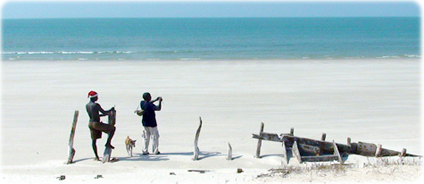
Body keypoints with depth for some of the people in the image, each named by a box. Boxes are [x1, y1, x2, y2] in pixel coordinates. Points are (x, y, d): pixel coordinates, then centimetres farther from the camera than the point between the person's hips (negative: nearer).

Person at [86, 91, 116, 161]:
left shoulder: (87, 105, 8)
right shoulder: (96, 105, -17)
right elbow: (104, 112, -10)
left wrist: (106, 114, 21)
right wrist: (111, 110, 8)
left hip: (90, 123, 8)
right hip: (96, 124, -8)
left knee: (93, 140, 13)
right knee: (113, 128, 6)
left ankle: (96, 157, 17)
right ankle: (108, 143, 3)